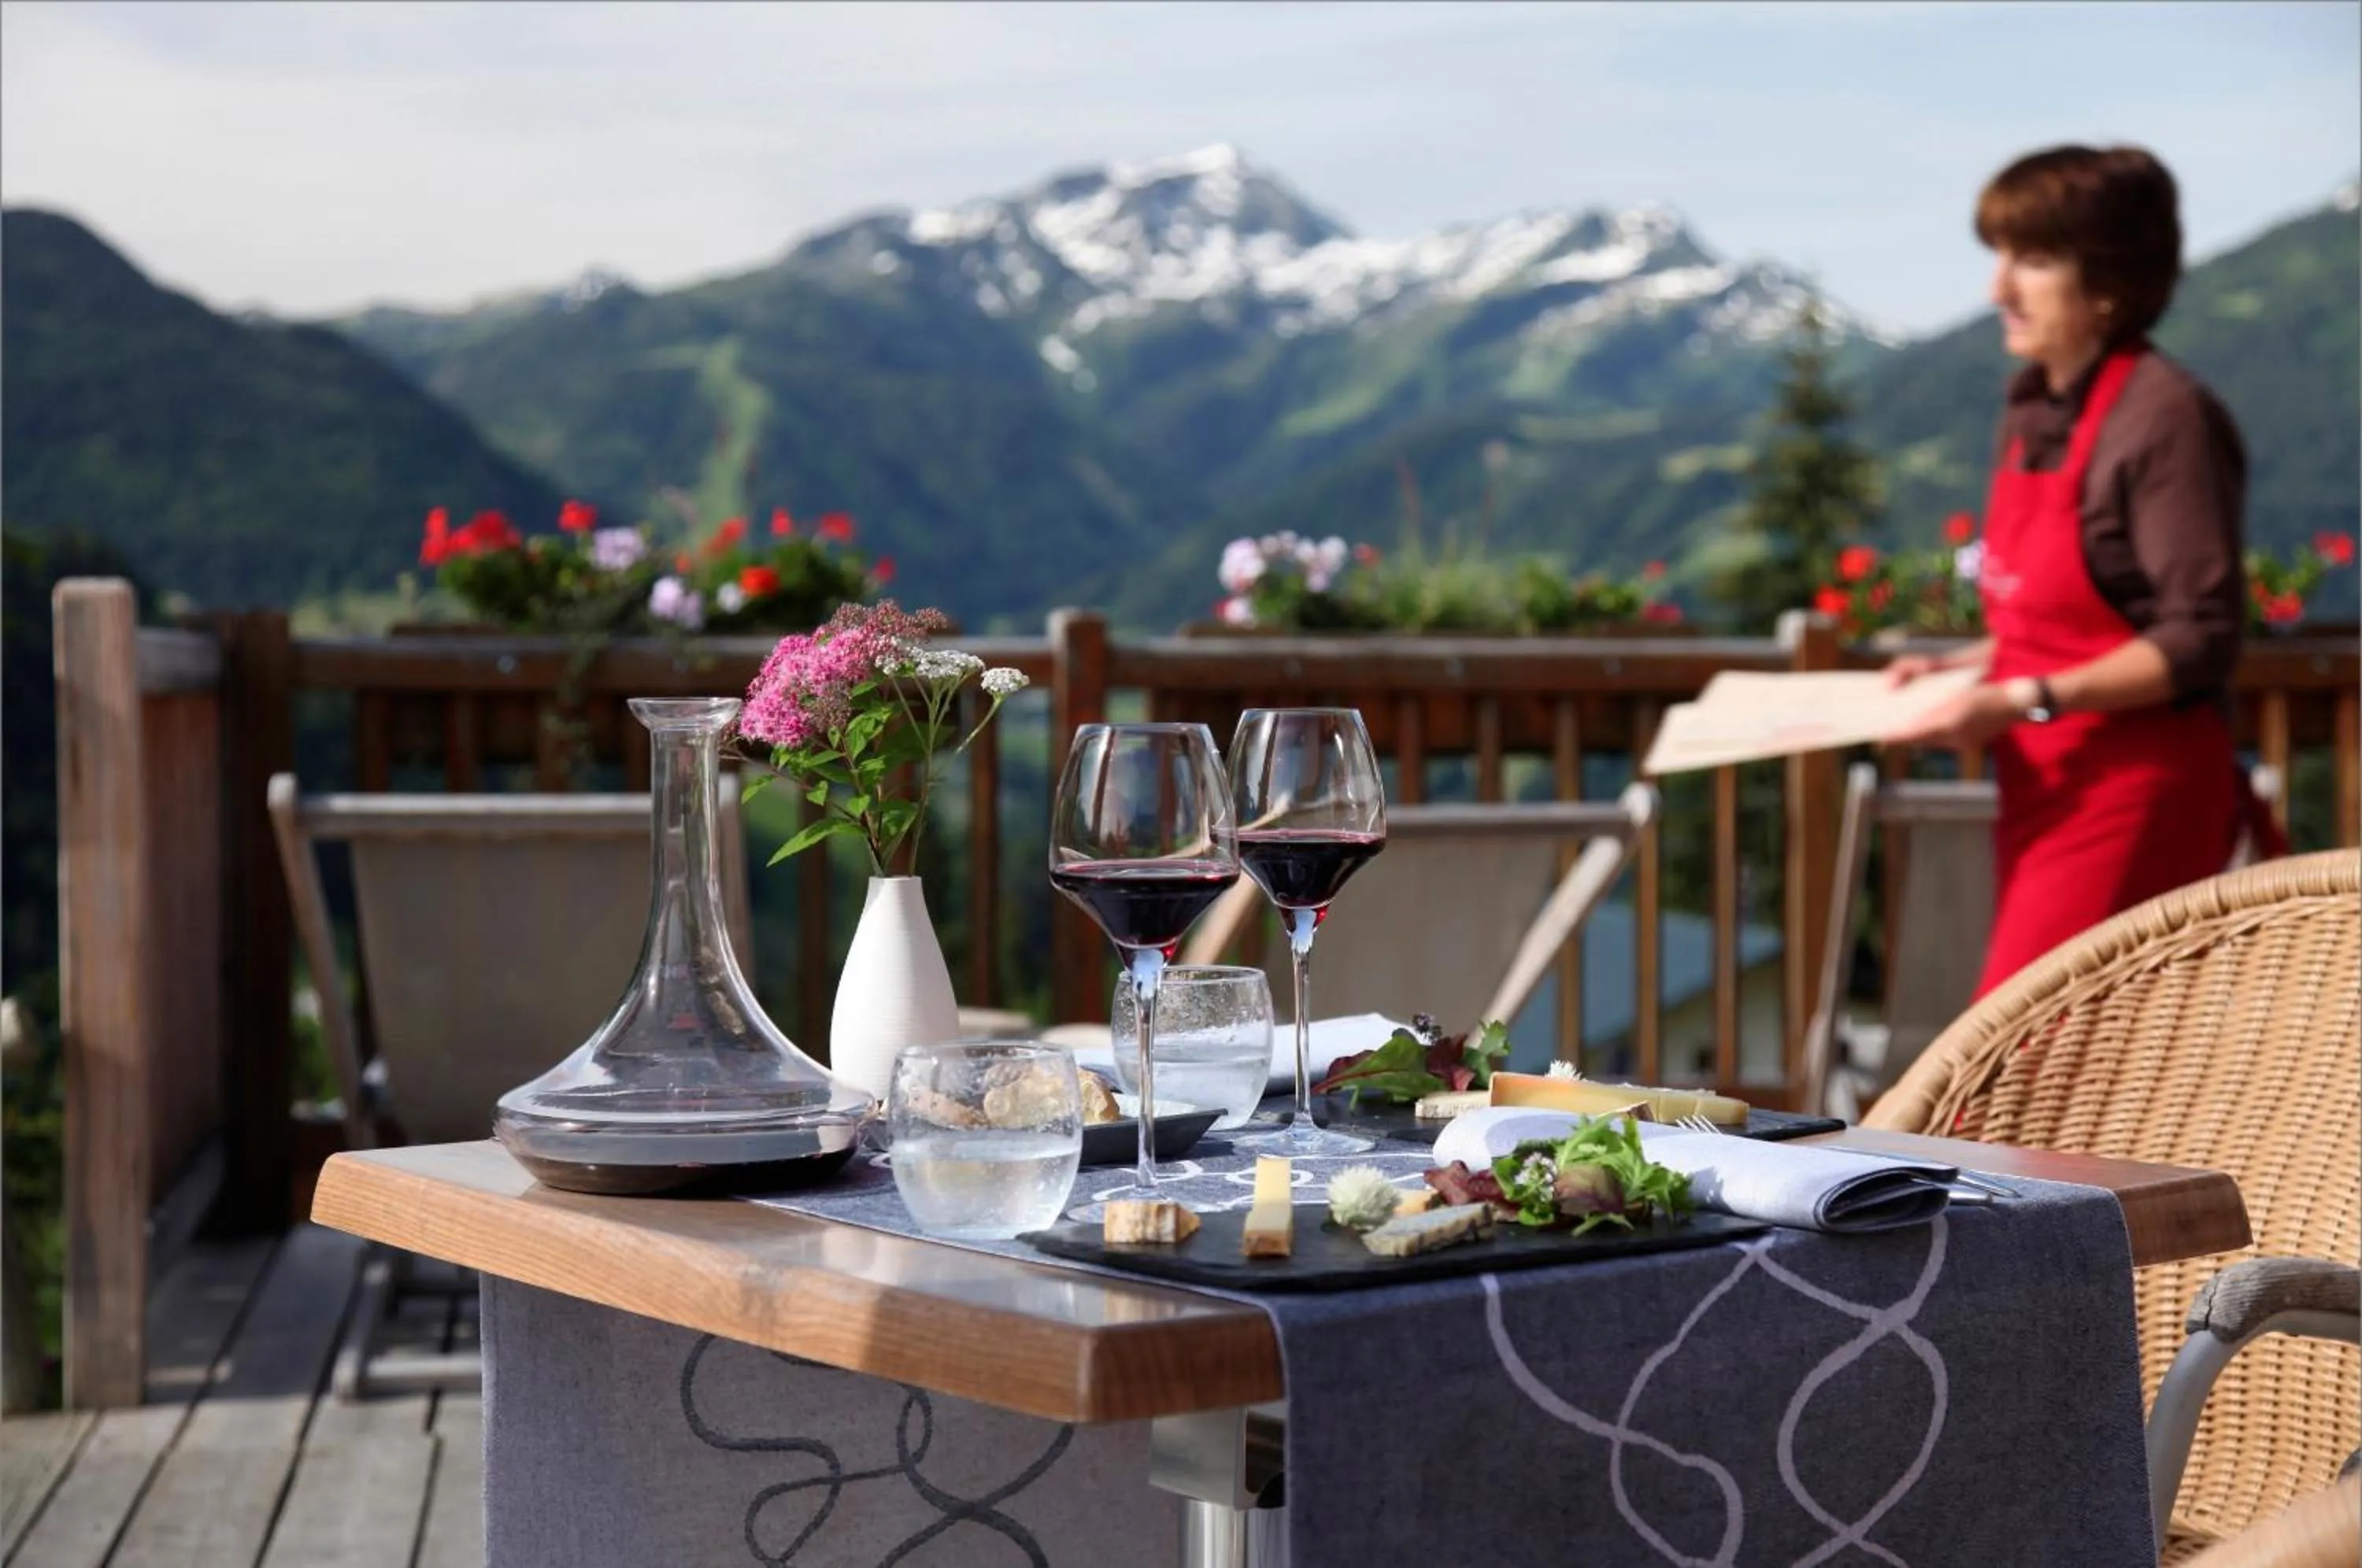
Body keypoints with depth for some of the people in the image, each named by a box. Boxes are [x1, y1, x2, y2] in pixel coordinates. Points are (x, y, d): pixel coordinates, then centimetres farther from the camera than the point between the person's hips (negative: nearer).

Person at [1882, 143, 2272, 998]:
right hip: (2044, 790, 9)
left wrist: (2023, 701, -23)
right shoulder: (2032, 409, 10)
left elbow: (2201, 637, -18)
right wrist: (1959, 667, 7)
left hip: (2132, 794, -8)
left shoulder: (2164, 416, -15)